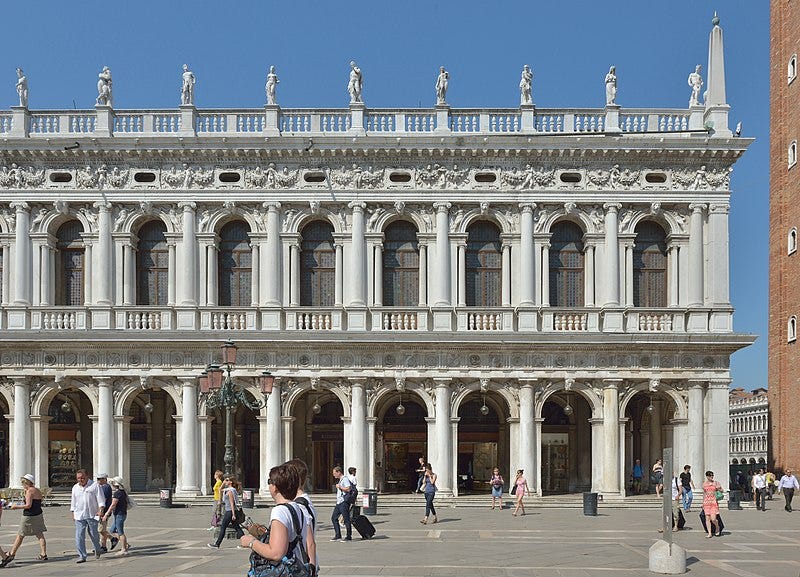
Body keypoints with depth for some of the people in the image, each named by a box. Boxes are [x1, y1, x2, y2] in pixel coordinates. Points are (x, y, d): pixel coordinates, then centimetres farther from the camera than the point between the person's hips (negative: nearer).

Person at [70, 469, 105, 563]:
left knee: (94, 534, 5)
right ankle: (82, 556, -3)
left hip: (92, 515, -3)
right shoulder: (75, 487, 13)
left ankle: (97, 550, 33)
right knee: (79, 536, -6)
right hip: (79, 516, 3)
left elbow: (100, 499, -4)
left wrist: (100, 509, -16)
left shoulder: (95, 486, -1)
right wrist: (73, 513, 18)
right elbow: (73, 502, 21)